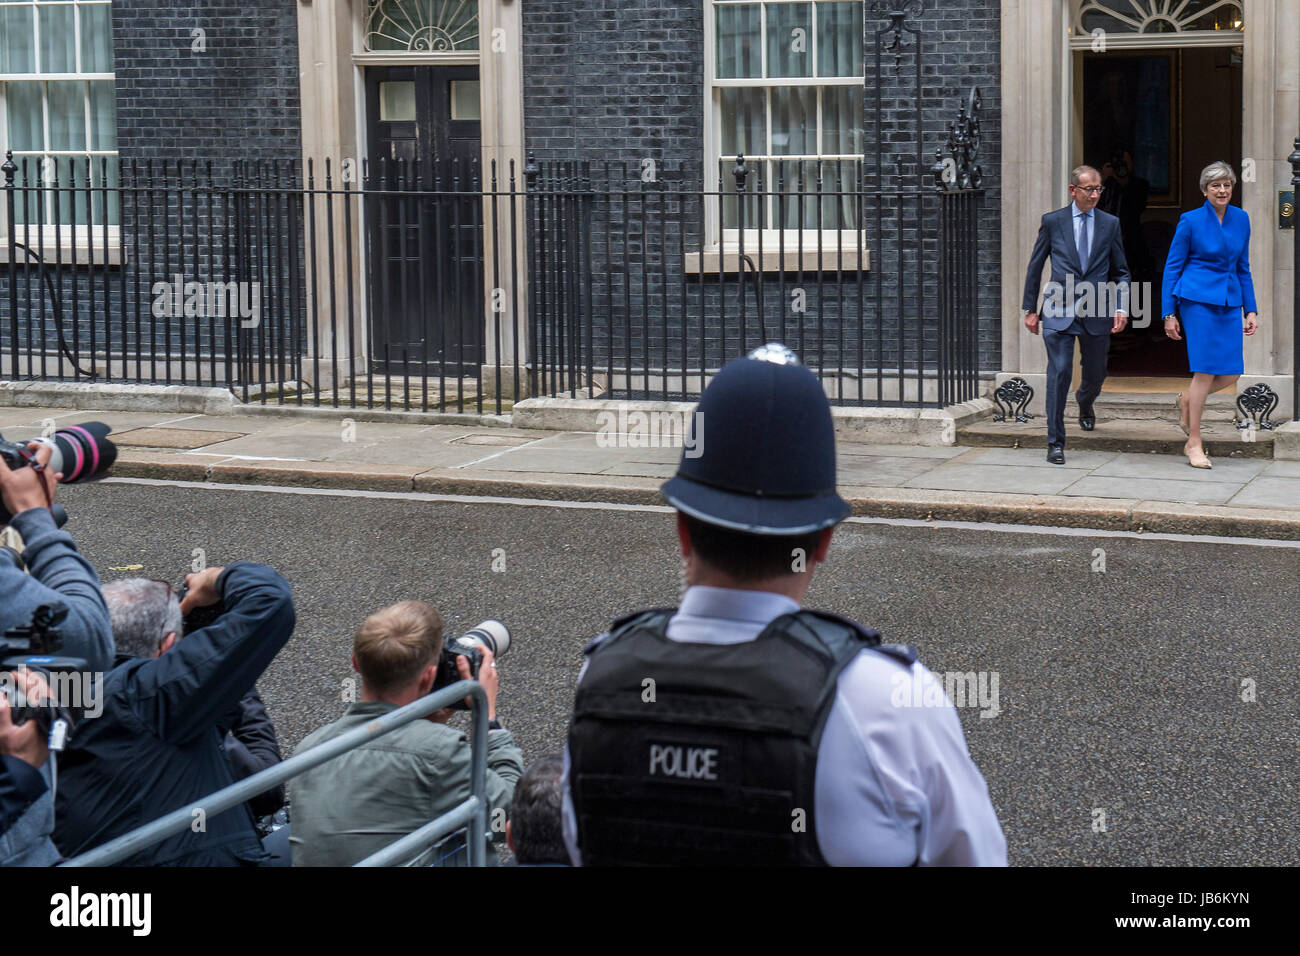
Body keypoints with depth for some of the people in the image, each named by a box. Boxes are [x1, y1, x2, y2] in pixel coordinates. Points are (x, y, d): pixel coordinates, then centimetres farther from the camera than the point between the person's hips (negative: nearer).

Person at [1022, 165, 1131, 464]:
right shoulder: (1052, 222, 3)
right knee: (1059, 372, -10)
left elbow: (1121, 271, 11)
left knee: (1096, 375, 12)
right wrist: (1030, 308, 5)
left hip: (1097, 314, 2)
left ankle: (1084, 401, 50)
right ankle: (1056, 442, -4)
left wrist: (1121, 308, -2)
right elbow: (1035, 267, 8)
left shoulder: (1110, 224, 6)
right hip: (1059, 311, -2)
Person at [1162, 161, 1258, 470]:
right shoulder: (1191, 221, -5)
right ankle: (1194, 442, 2)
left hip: (1229, 302, 5)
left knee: (1231, 374, -1)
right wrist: (1169, 313, -4)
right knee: (1206, 371, -8)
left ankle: (1187, 400, 29)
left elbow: (1243, 268, 18)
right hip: (1198, 299, -5)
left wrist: (1250, 309, 12)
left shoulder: (1241, 219, 10)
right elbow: (1172, 267, -1)